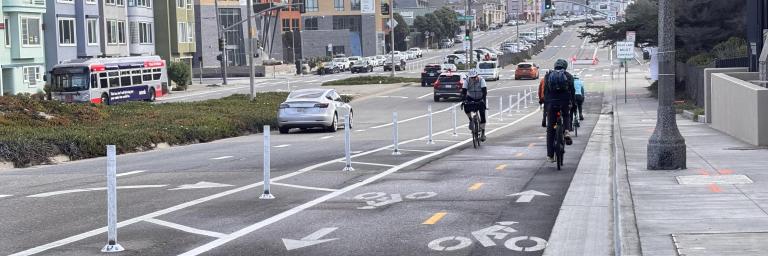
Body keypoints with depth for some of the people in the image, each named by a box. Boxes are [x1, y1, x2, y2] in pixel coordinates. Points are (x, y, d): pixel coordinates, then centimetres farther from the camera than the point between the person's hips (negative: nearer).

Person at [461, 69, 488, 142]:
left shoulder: (481, 80, -23)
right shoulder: (467, 81, -19)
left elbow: (484, 91, -33)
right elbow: (463, 91, -26)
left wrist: (483, 99, -48)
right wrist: (463, 100, -42)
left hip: (480, 99, -1)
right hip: (471, 98, 1)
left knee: (482, 115, -12)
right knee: (466, 108, -30)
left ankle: (483, 133, -4)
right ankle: (471, 120, -3)